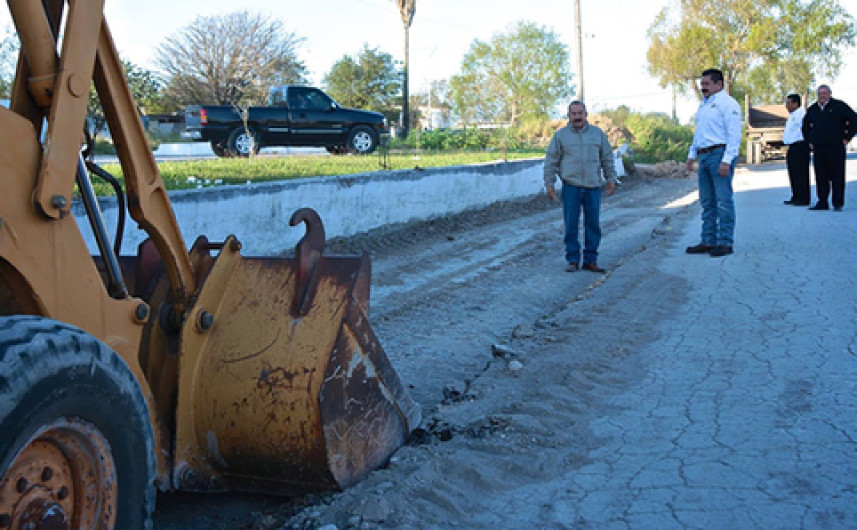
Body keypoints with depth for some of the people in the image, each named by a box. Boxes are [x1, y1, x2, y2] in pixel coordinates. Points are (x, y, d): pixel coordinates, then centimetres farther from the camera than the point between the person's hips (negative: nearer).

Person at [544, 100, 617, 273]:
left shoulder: (598, 134, 10)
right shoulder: (561, 135, 4)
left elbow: (607, 158, 15)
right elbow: (551, 161, 5)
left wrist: (611, 179, 9)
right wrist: (549, 184, 0)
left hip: (593, 187, 2)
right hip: (571, 187, -2)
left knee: (593, 225, 5)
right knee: (571, 224, 0)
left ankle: (590, 260, 14)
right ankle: (572, 260, 10)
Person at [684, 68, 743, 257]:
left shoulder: (727, 103, -6)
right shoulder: (703, 105, 22)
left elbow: (734, 135, -13)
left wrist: (726, 161, -20)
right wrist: (692, 155, 20)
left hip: (720, 154, -9)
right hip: (704, 156, 9)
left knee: (723, 200, -6)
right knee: (707, 201, 10)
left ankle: (725, 243, -2)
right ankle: (708, 241, 15)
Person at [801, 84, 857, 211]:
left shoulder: (839, 106, 0)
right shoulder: (812, 109, 14)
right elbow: (806, 126, 30)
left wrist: (846, 138, -4)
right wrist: (809, 141, 19)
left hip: (835, 147, -4)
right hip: (818, 148, 4)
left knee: (837, 176, -3)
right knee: (821, 177, 4)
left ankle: (838, 204, -1)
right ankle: (822, 203, 10)